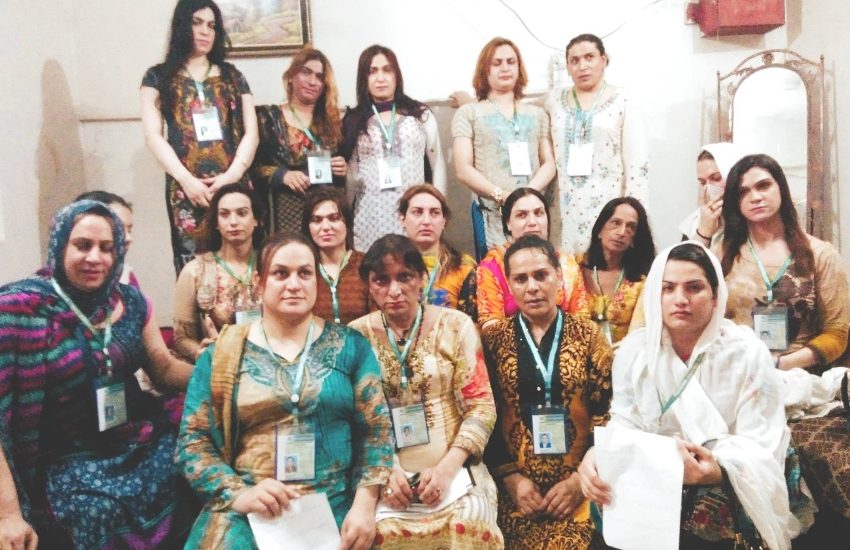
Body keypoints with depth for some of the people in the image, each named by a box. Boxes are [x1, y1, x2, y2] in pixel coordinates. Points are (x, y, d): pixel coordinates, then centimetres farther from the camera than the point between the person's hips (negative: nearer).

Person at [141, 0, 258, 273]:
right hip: (186, 189, -1)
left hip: (233, 185, 1)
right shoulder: (158, 77, 12)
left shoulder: (232, 76, 16)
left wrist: (233, 174, -8)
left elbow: (251, 132, 9)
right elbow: (153, 136, 3)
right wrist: (186, 179, -10)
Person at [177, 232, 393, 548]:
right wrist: (237, 494, -11)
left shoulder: (350, 346, 5)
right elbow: (192, 441, 3)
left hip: (333, 506, 1)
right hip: (246, 509, 0)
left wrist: (364, 505, -8)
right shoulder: (222, 355, 5)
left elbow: (376, 430, 3)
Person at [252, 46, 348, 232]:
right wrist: (282, 175, -17)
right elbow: (252, 167, -3)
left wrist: (344, 169, -4)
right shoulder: (268, 117, 4)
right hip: (288, 213, -3)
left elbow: (345, 166, 17)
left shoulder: (333, 120, 12)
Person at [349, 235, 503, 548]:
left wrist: (447, 468, -11)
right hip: (384, 476, 0)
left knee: (468, 525, -28)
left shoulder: (455, 326, 2)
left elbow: (481, 405, 0)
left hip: (453, 471, 0)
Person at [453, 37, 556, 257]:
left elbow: (549, 163, 10)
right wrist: (501, 195, -13)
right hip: (491, 213, -2)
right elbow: (464, 169, -1)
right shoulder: (469, 113, 8)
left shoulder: (537, 114, 18)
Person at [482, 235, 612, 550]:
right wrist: (511, 477, -7)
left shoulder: (588, 336, 3)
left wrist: (580, 478, -7)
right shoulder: (494, 340, 4)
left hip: (577, 483, 0)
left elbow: (606, 413, 0)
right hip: (517, 485, 0)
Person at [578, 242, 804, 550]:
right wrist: (598, 454, -27)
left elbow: (760, 447, -12)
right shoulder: (634, 349, 0)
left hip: (727, 492, -2)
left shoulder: (747, 353, -9)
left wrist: (718, 471, -35)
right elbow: (626, 424, -4)